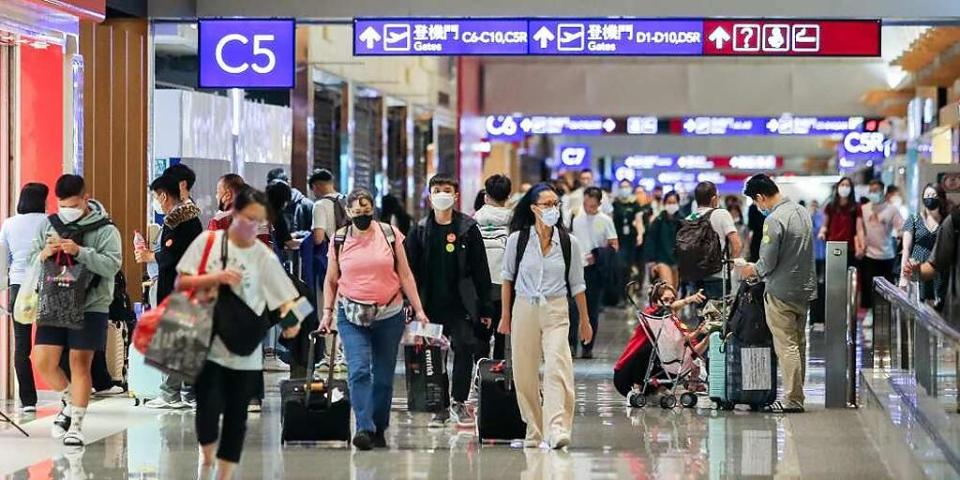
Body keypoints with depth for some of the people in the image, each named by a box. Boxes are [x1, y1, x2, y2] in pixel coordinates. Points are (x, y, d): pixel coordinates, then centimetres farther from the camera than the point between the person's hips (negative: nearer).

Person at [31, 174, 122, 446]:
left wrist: (80, 252, -26)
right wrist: (43, 255, -13)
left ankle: (76, 425, 6)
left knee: (80, 363, -3)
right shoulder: (48, 225, 9)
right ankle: (70, 401, 26)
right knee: (43, 362, -1)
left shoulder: (104, 229, -4)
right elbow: (32, 260, 11)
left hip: (90, 306, -4)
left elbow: (112, 265, -14)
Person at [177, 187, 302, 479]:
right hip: (208, 344, -1)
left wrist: (291, 319, -25)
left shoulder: (264, 257, -1)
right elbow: (181, 284, -1)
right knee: (209, 407, -11)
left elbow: (284, 297, -4)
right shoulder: (208, 241, -1)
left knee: (236, 416, 5)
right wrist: (215, 277, -16)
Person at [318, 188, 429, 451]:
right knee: (358, 370, -16)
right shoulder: (340, 240, 3)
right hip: (351, 317, -1)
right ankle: (364, 428, -23)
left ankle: (379, 429, 19)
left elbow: (405, 275, 5)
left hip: (389, 315, 1)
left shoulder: (390, 234, 2)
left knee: (383, 376, 7)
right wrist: (327, 312, 4)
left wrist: (418, 309, 0)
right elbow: (331, 280, 13)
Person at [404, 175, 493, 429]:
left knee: (464, 349, -10)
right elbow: (410, 269, 7)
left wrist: (485, 307, -1)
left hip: (460, 304, -2)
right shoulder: (420, 230, 6)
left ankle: (458, 402, 3)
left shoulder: (467, 228, 2)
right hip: (430, 305, 2)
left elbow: (481, 270, 2)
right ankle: (440, 408, 12)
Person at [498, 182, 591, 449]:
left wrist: (585, 321, 14)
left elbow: (577, 284, 10)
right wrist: (505, 315, 11)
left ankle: (557, 428, -27)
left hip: (556, 311, -1)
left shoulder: (568, 243, 2)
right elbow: (508, 277, 11)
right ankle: (533, 431, 14)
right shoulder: (518, 239, 0)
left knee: (557, 367, -18)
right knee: (525, 375, 3)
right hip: (525, 309, 1)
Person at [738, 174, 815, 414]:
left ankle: (793, 400, -1)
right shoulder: (802, 212, 8)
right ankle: (797, 395, 21)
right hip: (805, 289, 8)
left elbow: (767, 264, -19)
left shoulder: (774, 220, -19)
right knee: (799, 344, 15)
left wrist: (753, 270, 3)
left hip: (782, 292, -8)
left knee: (787, 346, -3)